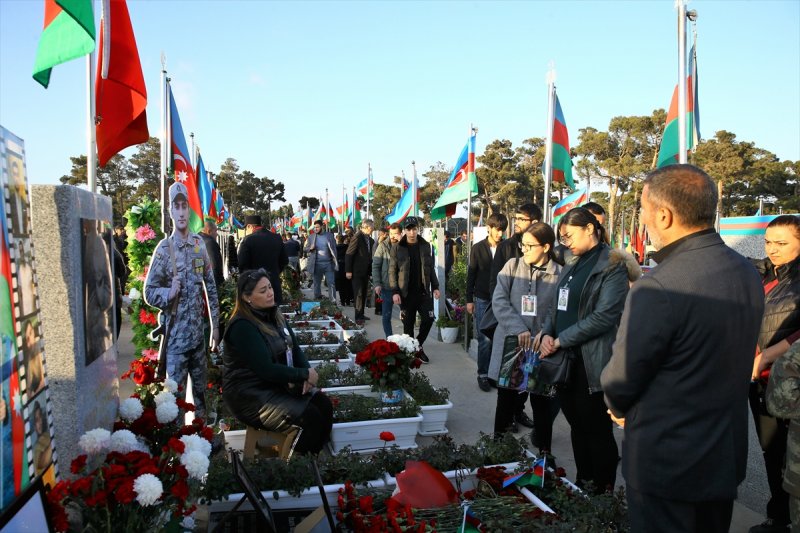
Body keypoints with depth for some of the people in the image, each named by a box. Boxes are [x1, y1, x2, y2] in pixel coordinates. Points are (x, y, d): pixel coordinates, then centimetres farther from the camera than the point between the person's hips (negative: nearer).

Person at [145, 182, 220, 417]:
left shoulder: (199, 244, 4)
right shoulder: (163, 249, -8)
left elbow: (211, 287, 11)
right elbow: (149, 292, -4)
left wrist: (215, 326, 10)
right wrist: (169, 293, -24)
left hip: (198, 333, 4)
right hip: (175, 336, -4)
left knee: (201, 390, 17)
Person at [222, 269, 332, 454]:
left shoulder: (273, 315, 6)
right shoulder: (242, 327, -21)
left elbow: (295, 348, 7)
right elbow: (266, 369, -25)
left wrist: (306, 374, -13)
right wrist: (304, 374, -18)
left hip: (278, 384, 8)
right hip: (250, 396, -8)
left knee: (324, 404, -11)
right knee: (310, 417, -21)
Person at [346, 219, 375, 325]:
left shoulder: (370, 239, 8)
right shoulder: (357, 237, -15)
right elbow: (349, 254, -15)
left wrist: (371, 269, 7)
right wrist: (348, 271, -17)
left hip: (366, 271, 7)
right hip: (357, 271, -7)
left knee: (364, 294, 13)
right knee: (358, 294, -4)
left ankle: (361, 314, 23)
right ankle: (358, 317, 1)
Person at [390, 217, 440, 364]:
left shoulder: (425, 246, 6)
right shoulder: (397, 248, -3)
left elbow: (431, 268, 12)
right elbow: (392, 271, -4)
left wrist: (435, 287, 6)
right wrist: (395, 291, -11)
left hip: (423, 291, 3)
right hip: (406, 293, -2)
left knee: (428, 319, -3)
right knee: (408, 324, 5)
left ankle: (418, 346, 20)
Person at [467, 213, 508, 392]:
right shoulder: (478, 248, 2)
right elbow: (471, 274, 5)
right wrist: (469, 300, 2)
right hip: (483, 300, -1)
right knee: (485, 339, 0)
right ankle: (483, 374, 11)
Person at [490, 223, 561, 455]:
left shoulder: (559, 274, -3)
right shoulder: (512, 266, 1)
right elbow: (499, 301, -6)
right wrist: (519, 329, -16)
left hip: (541, 348, -1)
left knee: (542, 403, 10)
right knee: (506, 399, 11)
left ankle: (543, 451, 26)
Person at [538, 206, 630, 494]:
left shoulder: (612, 265, -10)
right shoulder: (572, 266, 15)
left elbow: (604, 316, -18)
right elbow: (557, 307, 18)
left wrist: (561, 341, -15)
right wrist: (547, 333, -2)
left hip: (592, 365, -7)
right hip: (567, 362, 8)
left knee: (597, 430, 3)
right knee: (577, 427, 17)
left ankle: (603, 493, 18)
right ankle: (581, 485, 30)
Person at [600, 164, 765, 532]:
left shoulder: (659, 288, -28)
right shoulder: (748, 274, -2)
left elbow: (620, 381, -18)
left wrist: (619, 408, 4)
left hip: (666, 463, -7)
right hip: (728, 456, 8)